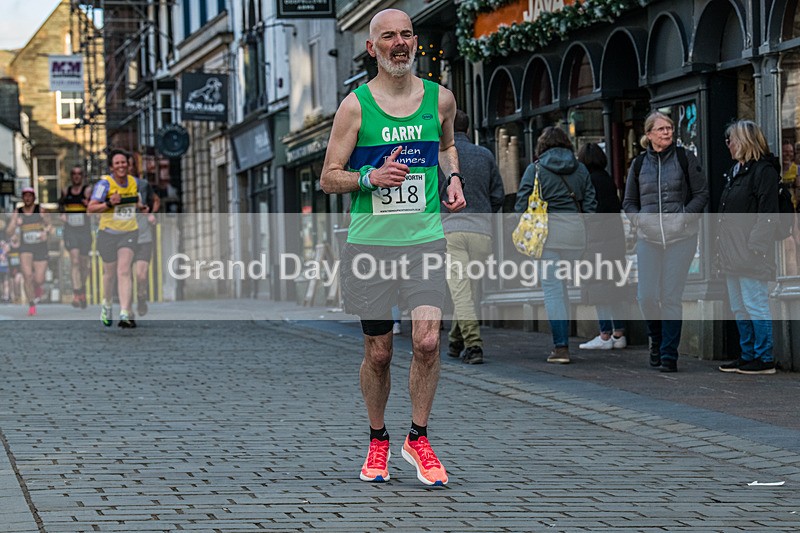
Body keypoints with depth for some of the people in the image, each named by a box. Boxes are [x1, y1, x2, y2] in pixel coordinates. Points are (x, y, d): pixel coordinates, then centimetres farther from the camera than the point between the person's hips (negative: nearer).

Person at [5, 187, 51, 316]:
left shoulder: (41, 210, -2)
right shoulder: (17, 212, 0)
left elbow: (49, 225, 12)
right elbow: (9, 232, -2)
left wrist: (46, 232, -11)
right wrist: (15, 224, -23)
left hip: (41, 248, 0)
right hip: (25, 248, 0)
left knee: (39, 280, -5)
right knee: (27, 275, -18)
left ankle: (37, 286, 35)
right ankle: (31, 306, -3)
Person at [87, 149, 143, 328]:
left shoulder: (133, 181, 3)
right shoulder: (105, 183, -12)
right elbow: (91, 208, -16)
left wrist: (141, 206, 6)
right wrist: (109, 203, -29)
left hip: (129, 233, 2)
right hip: (108, 233, -2)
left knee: (124, 271, -13)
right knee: (109, 273, 12)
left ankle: (125, 314, -18)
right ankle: (106, 305, 41)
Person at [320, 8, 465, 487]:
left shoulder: (440, 98, 6)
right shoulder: (356, 106, -2)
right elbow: (329, 178, 1)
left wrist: (453, 178, 10)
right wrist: (372, 177, -16)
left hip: (425, 237, 1)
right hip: (370, 241, -1)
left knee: (427, 341, -13)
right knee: (378, 352, 5)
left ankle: (418, 438, 4)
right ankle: (378, 441, 24)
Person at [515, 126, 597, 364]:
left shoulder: (535, 169, 2)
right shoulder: (580, 169, 11)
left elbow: (522, 204, -1)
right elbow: (590, 204, 11)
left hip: (548, 229, -4)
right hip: (576, 229, 4)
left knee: (552, 287, -3)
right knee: (562, 285, 17)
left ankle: (561, 347, -9)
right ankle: (562, 342, 17)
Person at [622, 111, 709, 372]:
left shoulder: (685, 158, 4)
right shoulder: (639, 164, 10)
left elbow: (702, 194, 4)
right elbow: (629, 202, 16)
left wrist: (684, 216, -9)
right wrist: (640, 219, -2)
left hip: (681, 236, -2)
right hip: (648, 238, 2)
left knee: (671, 296, -4)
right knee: (647, 296, -4)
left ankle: (669, 353, 4)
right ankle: (657, 340, 23)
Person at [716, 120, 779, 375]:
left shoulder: (763, 171, -10)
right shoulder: (734, 172, 19)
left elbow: (767, 215, -16)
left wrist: (755, 247, -21)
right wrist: (721, 251, 18)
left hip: (750, 255, -10)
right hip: (733, 255, 10)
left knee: (755, 305, -7)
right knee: (739, 308, 12)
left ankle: (765, 359, -3)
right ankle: (748, 356, 19)